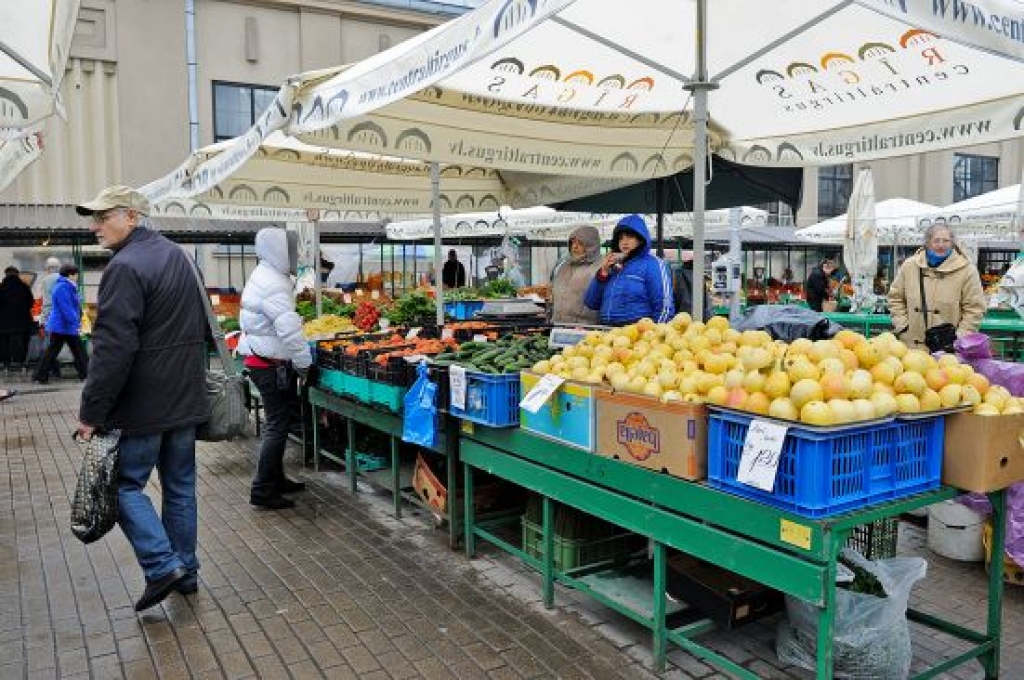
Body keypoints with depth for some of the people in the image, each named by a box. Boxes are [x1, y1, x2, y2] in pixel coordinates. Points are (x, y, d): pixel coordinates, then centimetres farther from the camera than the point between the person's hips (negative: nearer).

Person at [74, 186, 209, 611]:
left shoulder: (126, 268, -18)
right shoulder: (177, 256, 12)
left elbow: (112, 350, -22)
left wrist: (91, 412, -16)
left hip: (143, 406, -8)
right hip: (187, 399, 8)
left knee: (125, 483, 7)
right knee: (180, 487, 14)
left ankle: (163, 565, -1)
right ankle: (185, 571, 23)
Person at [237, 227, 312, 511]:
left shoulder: (263, 276, 14)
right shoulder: (273, 284, -20)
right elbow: (289, 329, -26)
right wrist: (304, 362, -16)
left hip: (261, 358, 11)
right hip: (271, 364, -11)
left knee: (277, 423, 18)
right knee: (277, 426, -5)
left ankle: (276, 479, 29)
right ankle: (263, 490, 0)